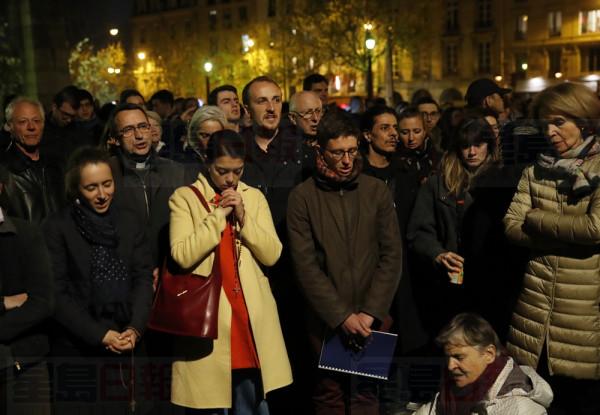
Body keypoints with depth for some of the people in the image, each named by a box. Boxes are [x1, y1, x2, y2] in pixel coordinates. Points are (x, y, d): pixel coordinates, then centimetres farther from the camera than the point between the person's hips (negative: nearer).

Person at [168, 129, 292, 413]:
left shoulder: (254, 197, 10)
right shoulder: (185, 197, 0)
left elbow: (272, 255, 1)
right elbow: (182, 256, -13)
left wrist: (243, 216, -9)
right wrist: (218, 214, -13)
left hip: (251, 318, 3)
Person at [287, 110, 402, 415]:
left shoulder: (377, 191, 5)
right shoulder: (303, 196, -1)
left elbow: (392, 255, 1)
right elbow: (305, 264, -6)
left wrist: (371, 312, -8)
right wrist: (342, 315, -12)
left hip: (369, 319, 1)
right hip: (324, 319, -1)